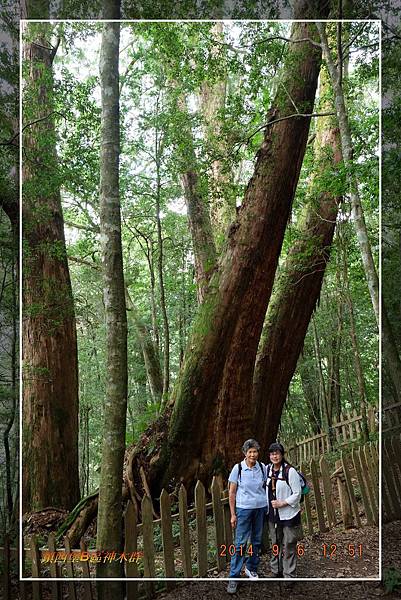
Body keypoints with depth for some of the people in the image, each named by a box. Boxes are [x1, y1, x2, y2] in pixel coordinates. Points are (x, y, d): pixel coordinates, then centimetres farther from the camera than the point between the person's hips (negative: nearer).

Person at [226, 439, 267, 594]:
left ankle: (251, 568, 32)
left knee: (256, 541, 12)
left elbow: (267, 488, 11)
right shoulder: (238, 468, -8)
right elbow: (231, 493, -3)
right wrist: (233, 514, -4)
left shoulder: (263, 468, -1)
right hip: (244, 509, -3)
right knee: (240, 543, -2)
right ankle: (233, 577, 7)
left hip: (261, 508, 3)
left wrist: (269, 508, 4)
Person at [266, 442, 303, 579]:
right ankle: (276, 571, 32)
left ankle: (289, 575, 14)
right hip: (273, 514, 6)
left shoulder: (290, 471, -17)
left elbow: (297, 494, -14)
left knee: (289, 546, 2)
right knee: (275, 544, 17)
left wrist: (282, 503, -19)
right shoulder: (267, 469, 1)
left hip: (288, 514, -6)